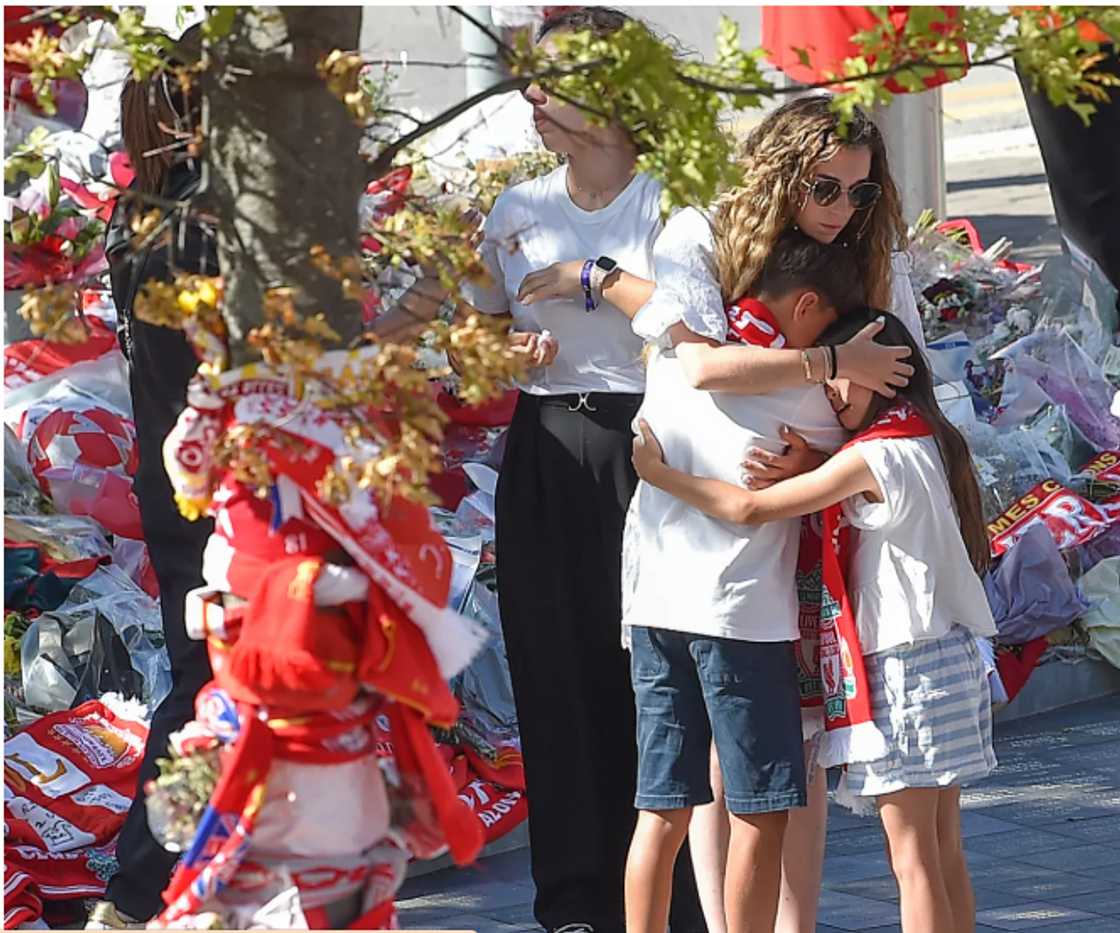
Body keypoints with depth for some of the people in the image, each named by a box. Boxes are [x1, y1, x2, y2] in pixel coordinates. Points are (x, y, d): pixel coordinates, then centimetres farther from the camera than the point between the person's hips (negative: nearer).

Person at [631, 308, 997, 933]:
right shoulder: (929, 443, 12)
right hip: (950, 659, 9)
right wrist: (804, 473, -3)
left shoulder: (873, 458, -15)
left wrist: (659, 473, -9)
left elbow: (752, 510, -17)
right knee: (944, 851, 12)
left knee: (913, 855, -5)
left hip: (905, 668, -9)